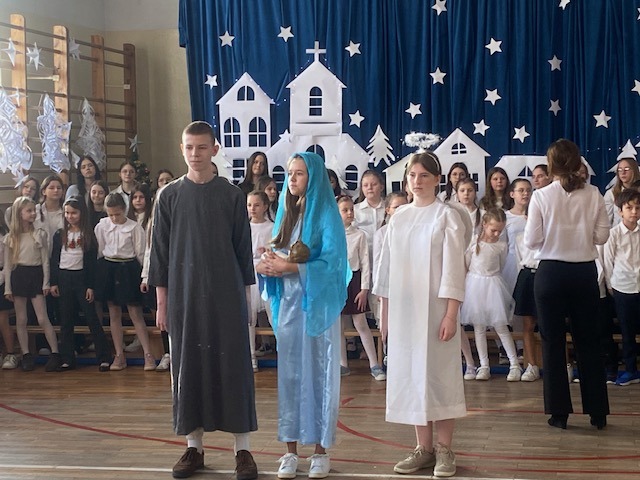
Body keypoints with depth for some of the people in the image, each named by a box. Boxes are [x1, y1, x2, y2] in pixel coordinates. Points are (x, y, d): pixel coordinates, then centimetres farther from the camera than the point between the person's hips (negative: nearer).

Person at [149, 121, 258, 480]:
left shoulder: (232, 196, 2)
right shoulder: (169, 196, 5)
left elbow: (244, 250, 4)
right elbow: (161, 253, 6)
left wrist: (246, 297, 1)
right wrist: (162, 303, 3)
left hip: (226, 296, -1)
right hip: (183, 296, 1)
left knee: (233, 367, 0)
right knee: (188, 368, 5)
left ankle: (243, 449, 6)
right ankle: (194, 447, 15)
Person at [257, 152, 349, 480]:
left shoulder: (325, 213, -6)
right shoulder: (286, 213, 13)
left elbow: (332, 261, -14)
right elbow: (277, 256, 14)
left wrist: (290, 267, -20)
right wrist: (269, 265, -8)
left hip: (317, 303, -6)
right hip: (288, 302, 6)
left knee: (319, 373, 0)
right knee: (289, 374, 6)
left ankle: (321, 450, 7)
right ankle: (291, 450, 12)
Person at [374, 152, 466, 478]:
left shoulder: (447, 216, -4)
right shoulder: (398, 217, 9)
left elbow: (453, 268, -8)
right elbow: (387, 266, 12)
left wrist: (450, 314, -14)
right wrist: (385, 311, 9)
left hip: (434, 307, -4)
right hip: (403, 308, 5)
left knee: (439, 373, 0)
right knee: (411, 374, 7)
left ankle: (445, 449, 8)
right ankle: (424, 448, 15)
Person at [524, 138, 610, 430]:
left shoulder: (541, 197, -10)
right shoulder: (593, 195, -5)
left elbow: (531, 240, -9)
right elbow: (602, 236, -1)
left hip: (551, 273, -2)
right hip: (585, 272, 2)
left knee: (553, 342, 7)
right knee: (588, 341, 12)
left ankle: (559, 412, 9)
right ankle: (598, 413, 15)